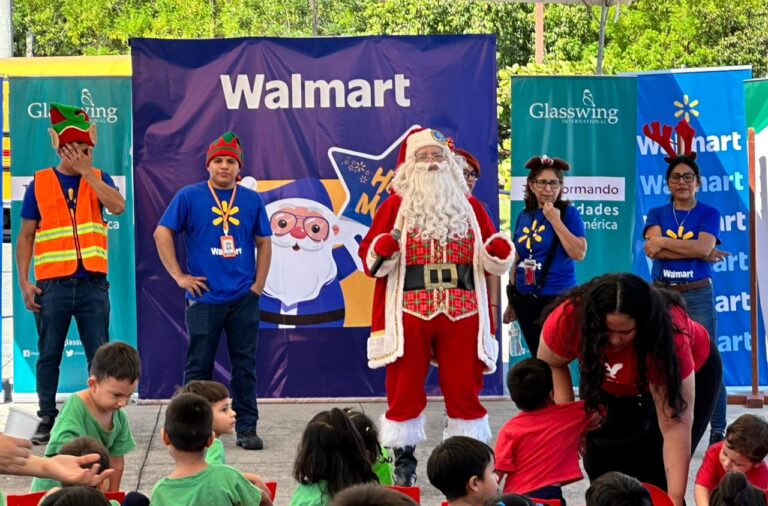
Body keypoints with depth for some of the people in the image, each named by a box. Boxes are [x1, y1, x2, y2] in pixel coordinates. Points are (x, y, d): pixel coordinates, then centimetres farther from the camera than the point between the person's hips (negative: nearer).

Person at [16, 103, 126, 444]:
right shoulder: (40, 183, 5)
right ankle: (47, 421, 15)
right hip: (52, 284, 0)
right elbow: (26, 236, 6)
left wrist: (86, 172, -11)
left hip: (92, 284, 0)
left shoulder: (99, 179, 8)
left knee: (100, 356, 2)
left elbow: (118, 207, -14)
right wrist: (24, 281, -2)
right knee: (49, 355, 5)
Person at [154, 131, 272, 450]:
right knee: (199, 365, 4)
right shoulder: (189, 196, -1)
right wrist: (179, 276, -6)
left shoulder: (252, 200, 7)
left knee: (245, 366, 5)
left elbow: (264, 242, 14)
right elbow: (162, 233, -1)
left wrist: (258, 284, 6)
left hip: (244, 299, 2)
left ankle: (247, 428, 12)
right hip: (205, 298, -2)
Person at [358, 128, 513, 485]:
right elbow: (370, 260, 0)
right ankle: (404, 461, 10)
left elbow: (491, 262, 15)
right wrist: (384, 248, -21)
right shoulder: (395, 205, 5)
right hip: (409, 313, -2)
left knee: (464, 389, 4)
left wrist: (498, 251, -7)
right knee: (405, 389, 1)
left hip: (461, 314, 2)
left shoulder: (469, 206, 14)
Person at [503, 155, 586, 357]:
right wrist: (511, 301, 15)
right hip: (525, 299, 5)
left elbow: (579, 253, -16)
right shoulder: (524, 216, 9)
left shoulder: (568, 213, -4)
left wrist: (555, 220, -16)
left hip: (557, 297, -5)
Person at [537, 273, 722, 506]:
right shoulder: (568, 319, -35)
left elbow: (674, 425, -40)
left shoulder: (668, 338, -41)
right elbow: (551, 364, -11)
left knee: (657, 471, -14)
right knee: (601, 464, -3)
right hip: (616, 386, 4)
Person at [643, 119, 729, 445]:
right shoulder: (657, 214, 8)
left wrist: (663, 242, -10)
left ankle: (718, 432, -1)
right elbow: (654, 249, -10)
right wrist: (697, 252, -14)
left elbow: (703, 247, -14)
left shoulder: (709, 215, 4)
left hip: (698, 296, -2)